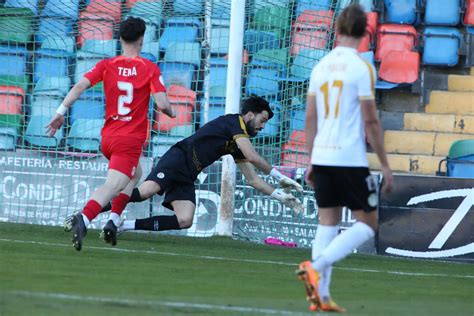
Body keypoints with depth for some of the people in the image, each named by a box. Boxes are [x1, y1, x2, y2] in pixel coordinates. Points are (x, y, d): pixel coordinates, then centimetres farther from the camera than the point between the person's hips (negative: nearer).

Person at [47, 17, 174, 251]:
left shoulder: (107, 65, 5)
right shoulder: (149, 68, -4)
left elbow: (80, 85, -8)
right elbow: (162, 104, -11)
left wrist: (61, 112, -7)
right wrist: (171, 112, 11)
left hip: (108, 137, 6)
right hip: (130, 140, -6)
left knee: (135, 173, 30)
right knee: (112, 187, -17)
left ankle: (113, 220, 15)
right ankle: (84, 218, -44)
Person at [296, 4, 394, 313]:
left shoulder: (321, 67, 9)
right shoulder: (362, 67, -8)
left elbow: (310, 118, 13)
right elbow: (370, 120, -9)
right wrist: (385, 165, -4)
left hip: (322, 157, 6)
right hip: (350, 158, -6)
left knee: (328, 222, 11)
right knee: (368, 223, 4)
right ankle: (317, 266, -14)